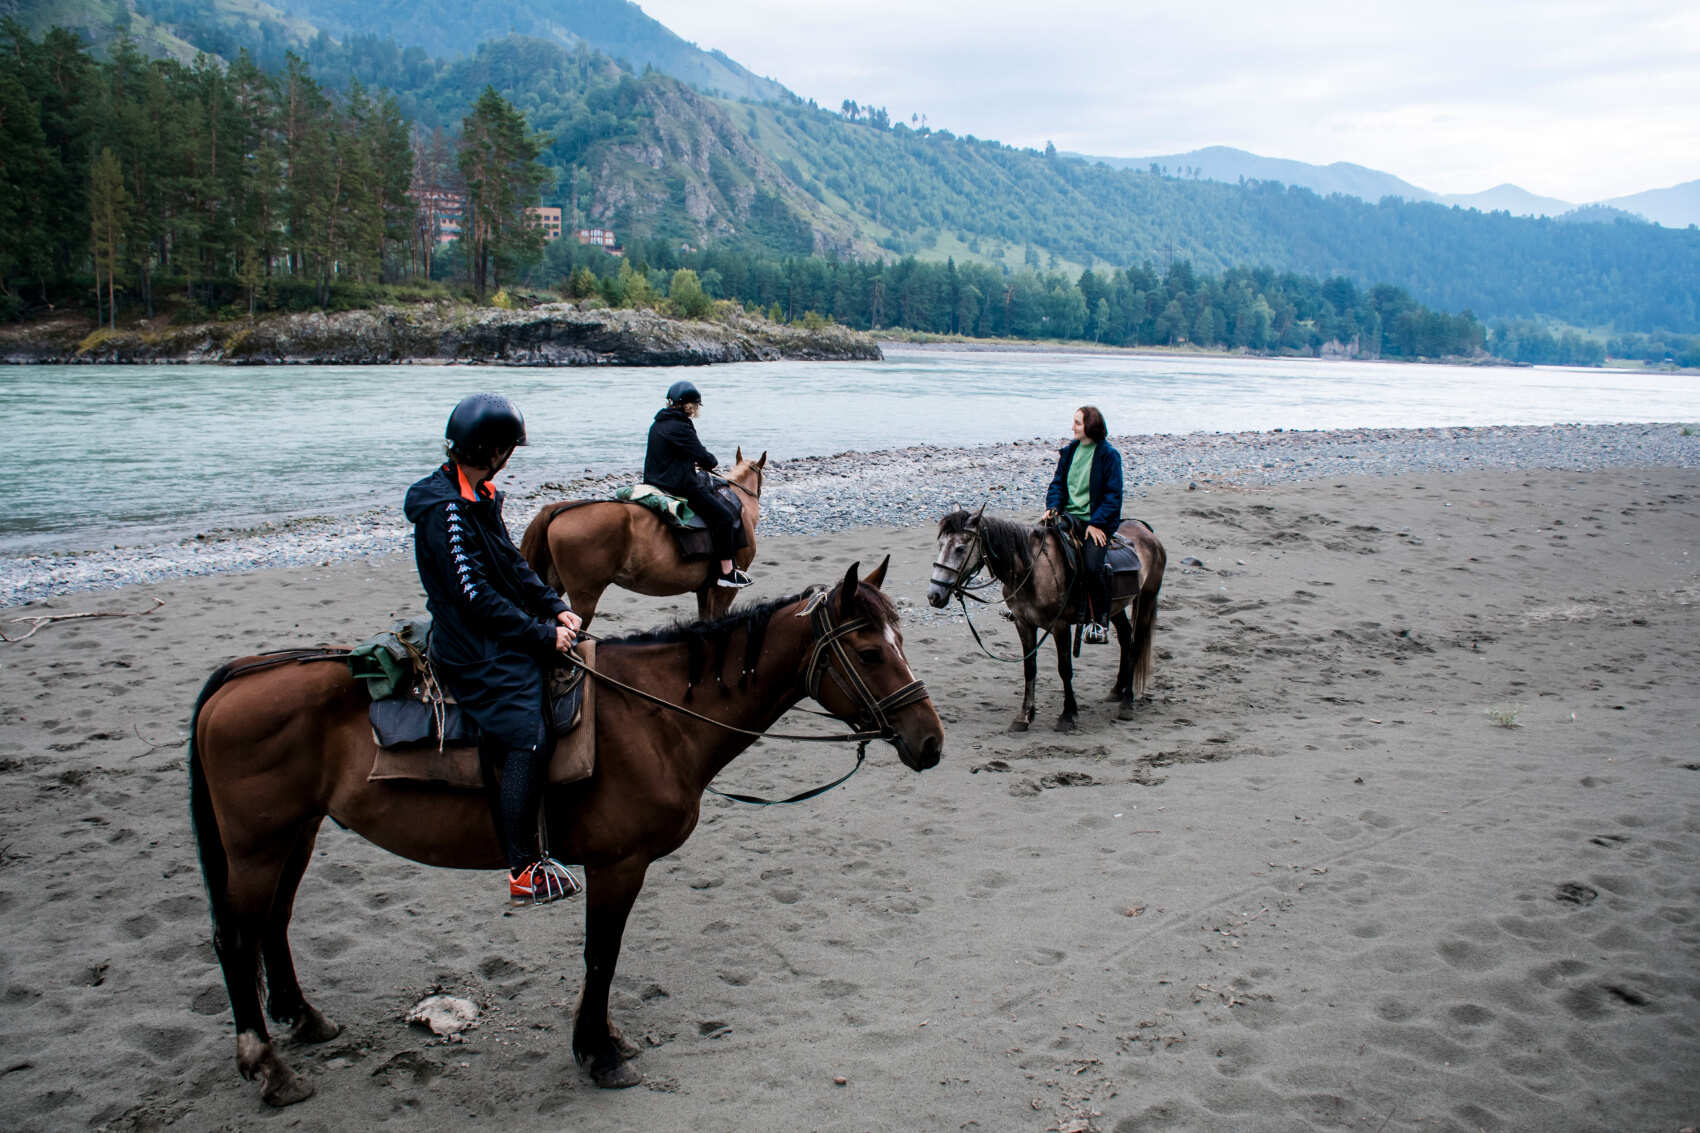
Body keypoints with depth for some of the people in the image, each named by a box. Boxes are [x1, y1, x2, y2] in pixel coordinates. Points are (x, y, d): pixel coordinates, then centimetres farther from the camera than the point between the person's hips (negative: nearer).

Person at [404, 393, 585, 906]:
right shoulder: (445, 508, -19)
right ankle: (524, 871, -11)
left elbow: (512, 565, 17)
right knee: (527, 739, -18)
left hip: (503, 639, 10)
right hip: (476, 651, -10)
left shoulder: (478, 496, 12)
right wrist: (543, 633, -17)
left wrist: (556, 608, 3)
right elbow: (476, 596, -22)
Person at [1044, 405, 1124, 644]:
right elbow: (1058, 483, 16)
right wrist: (1053, 506, -4)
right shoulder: (1069, 451, 11)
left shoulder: (1108, 455, -4)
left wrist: (1097, 523, -15)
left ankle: (1100, 621, -8)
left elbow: (1113, 495, -6)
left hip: (1097, 522, -5)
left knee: (1092, 566, -23)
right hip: (1068, 516, 5)